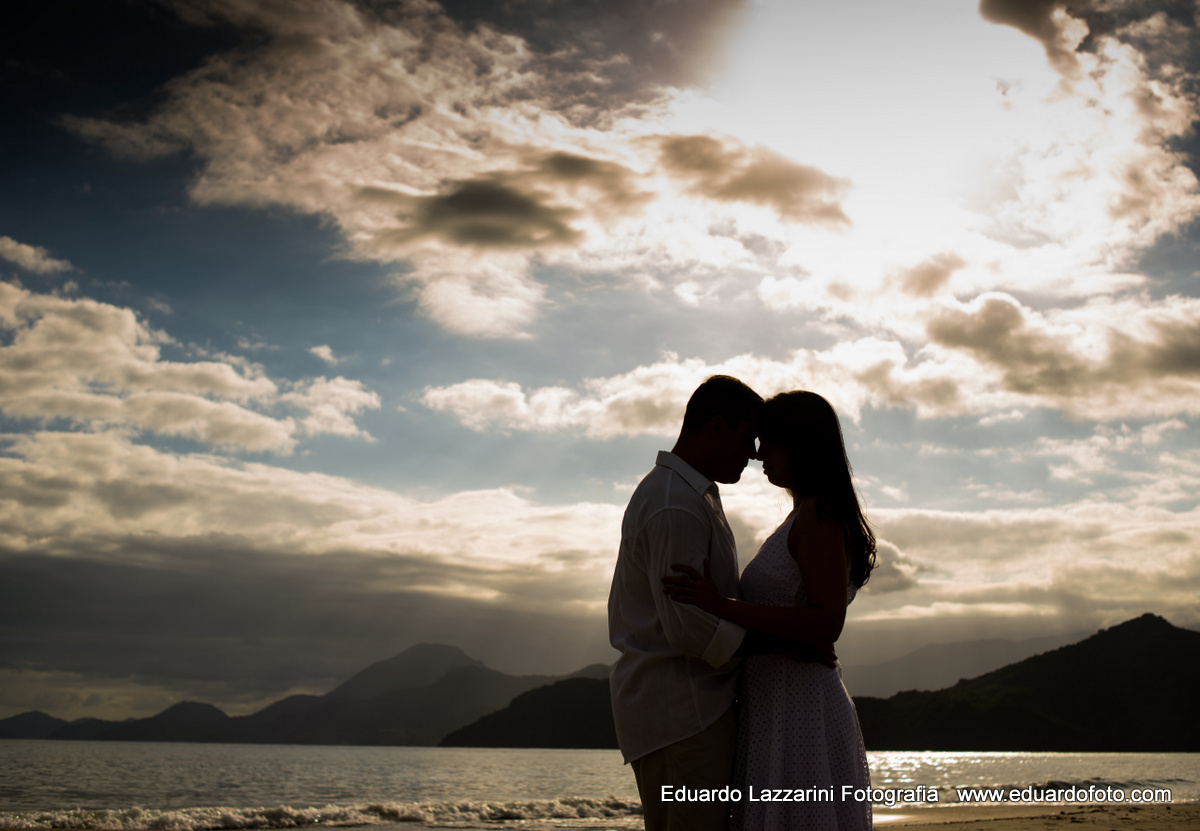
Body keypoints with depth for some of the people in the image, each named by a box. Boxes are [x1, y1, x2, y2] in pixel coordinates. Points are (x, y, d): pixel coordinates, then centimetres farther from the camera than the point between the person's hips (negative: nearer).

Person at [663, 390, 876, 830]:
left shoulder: (818, 514, -12)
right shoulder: (802, 518, 18)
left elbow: (828, 622, -22)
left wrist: (722, 606, -24)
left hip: (798, 709, -10)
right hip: (779, 708, 10)